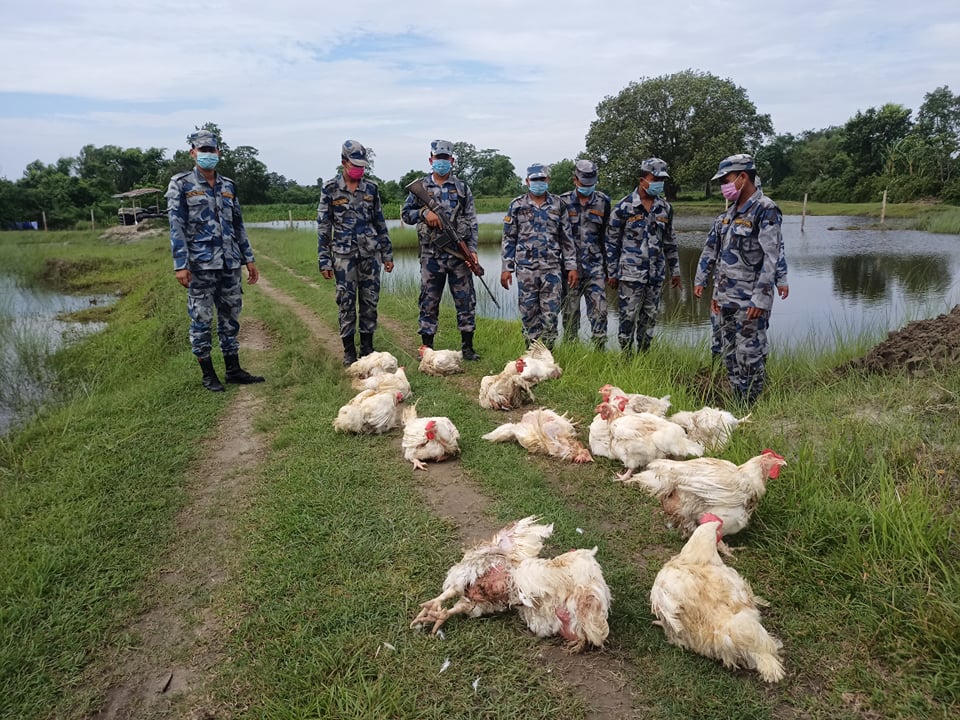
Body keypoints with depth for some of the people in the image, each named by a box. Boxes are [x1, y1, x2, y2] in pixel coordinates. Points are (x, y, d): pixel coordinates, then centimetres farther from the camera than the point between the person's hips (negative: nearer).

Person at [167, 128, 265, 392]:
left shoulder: (228, 185, 12)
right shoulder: (181, 184, -2)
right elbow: (176, 227, -7)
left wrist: (249, 259, 12)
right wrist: (180, 265, -14)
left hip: (230, 263, 5)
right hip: (200, 265, -4)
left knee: (230, 317, 10)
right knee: (201, 320, 2)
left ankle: (233, 369, 19)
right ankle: (208, 374, 12)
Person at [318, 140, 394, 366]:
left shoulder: (371, 188, 8)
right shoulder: (330, 189, -1)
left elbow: (380, 222, 13)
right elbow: (323, 226, -1)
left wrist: (387, 254, 11)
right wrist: (324, 261, -5)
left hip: (370, 253, 3)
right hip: (343, 254, -3)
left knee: (370, 301, 5)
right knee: (346, 303, -1)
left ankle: (367, 348, 17)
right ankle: (349, 352, 10)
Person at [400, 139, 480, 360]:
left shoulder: (462, 188, 7)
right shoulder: (420, 187, 6)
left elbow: (472, 221, 5)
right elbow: (405, 213, 9)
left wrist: (472, 249, -5)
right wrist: (423, 212, -11)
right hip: (431, 253, 0)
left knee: (466, 299, 2)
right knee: (429, 301, 4)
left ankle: (467, 346, 12)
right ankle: (427, 348, 13)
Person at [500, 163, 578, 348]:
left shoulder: (558, 205, 8)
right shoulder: (517, 205, 4)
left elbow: (567, 238, 9)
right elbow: (508, 239, 4)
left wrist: (571, 266, 4)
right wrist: (506, 268, -2)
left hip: (552, 269, 1)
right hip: (526, 269, -1)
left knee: (551, 314, 0)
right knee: (528, 314, 4)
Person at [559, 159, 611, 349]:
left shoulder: (603, 202, 6)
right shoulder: (563, 202, 1)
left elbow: (609, 235, 11)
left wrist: (609, 265, 9)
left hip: (595, 265, 1)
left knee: (599, 309, -6)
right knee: (570, 311, 5)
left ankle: (600, 349, -1)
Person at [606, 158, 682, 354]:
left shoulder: (665, 208, 7)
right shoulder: (624, 207, -7)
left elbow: (670, 241, 16)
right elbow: (612, 242, -3)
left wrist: (675, 271, 15)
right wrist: (612, 273, -4)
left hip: (656, 275, 5)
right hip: (631, 274, -5)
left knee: (649, 319, 11)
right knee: (628, 318, -1)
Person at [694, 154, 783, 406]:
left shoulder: (766, 210, -11)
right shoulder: (730, 212, 13)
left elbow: (771, 258, -17)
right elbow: (711, 247, 19)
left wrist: (760, 299, -21)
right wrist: (701, 280, 13)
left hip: (749, 300, -8)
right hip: (725, 298, 8)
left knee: (750, 356, -5)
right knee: (729, 355, 13)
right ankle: (737, 408, 23)